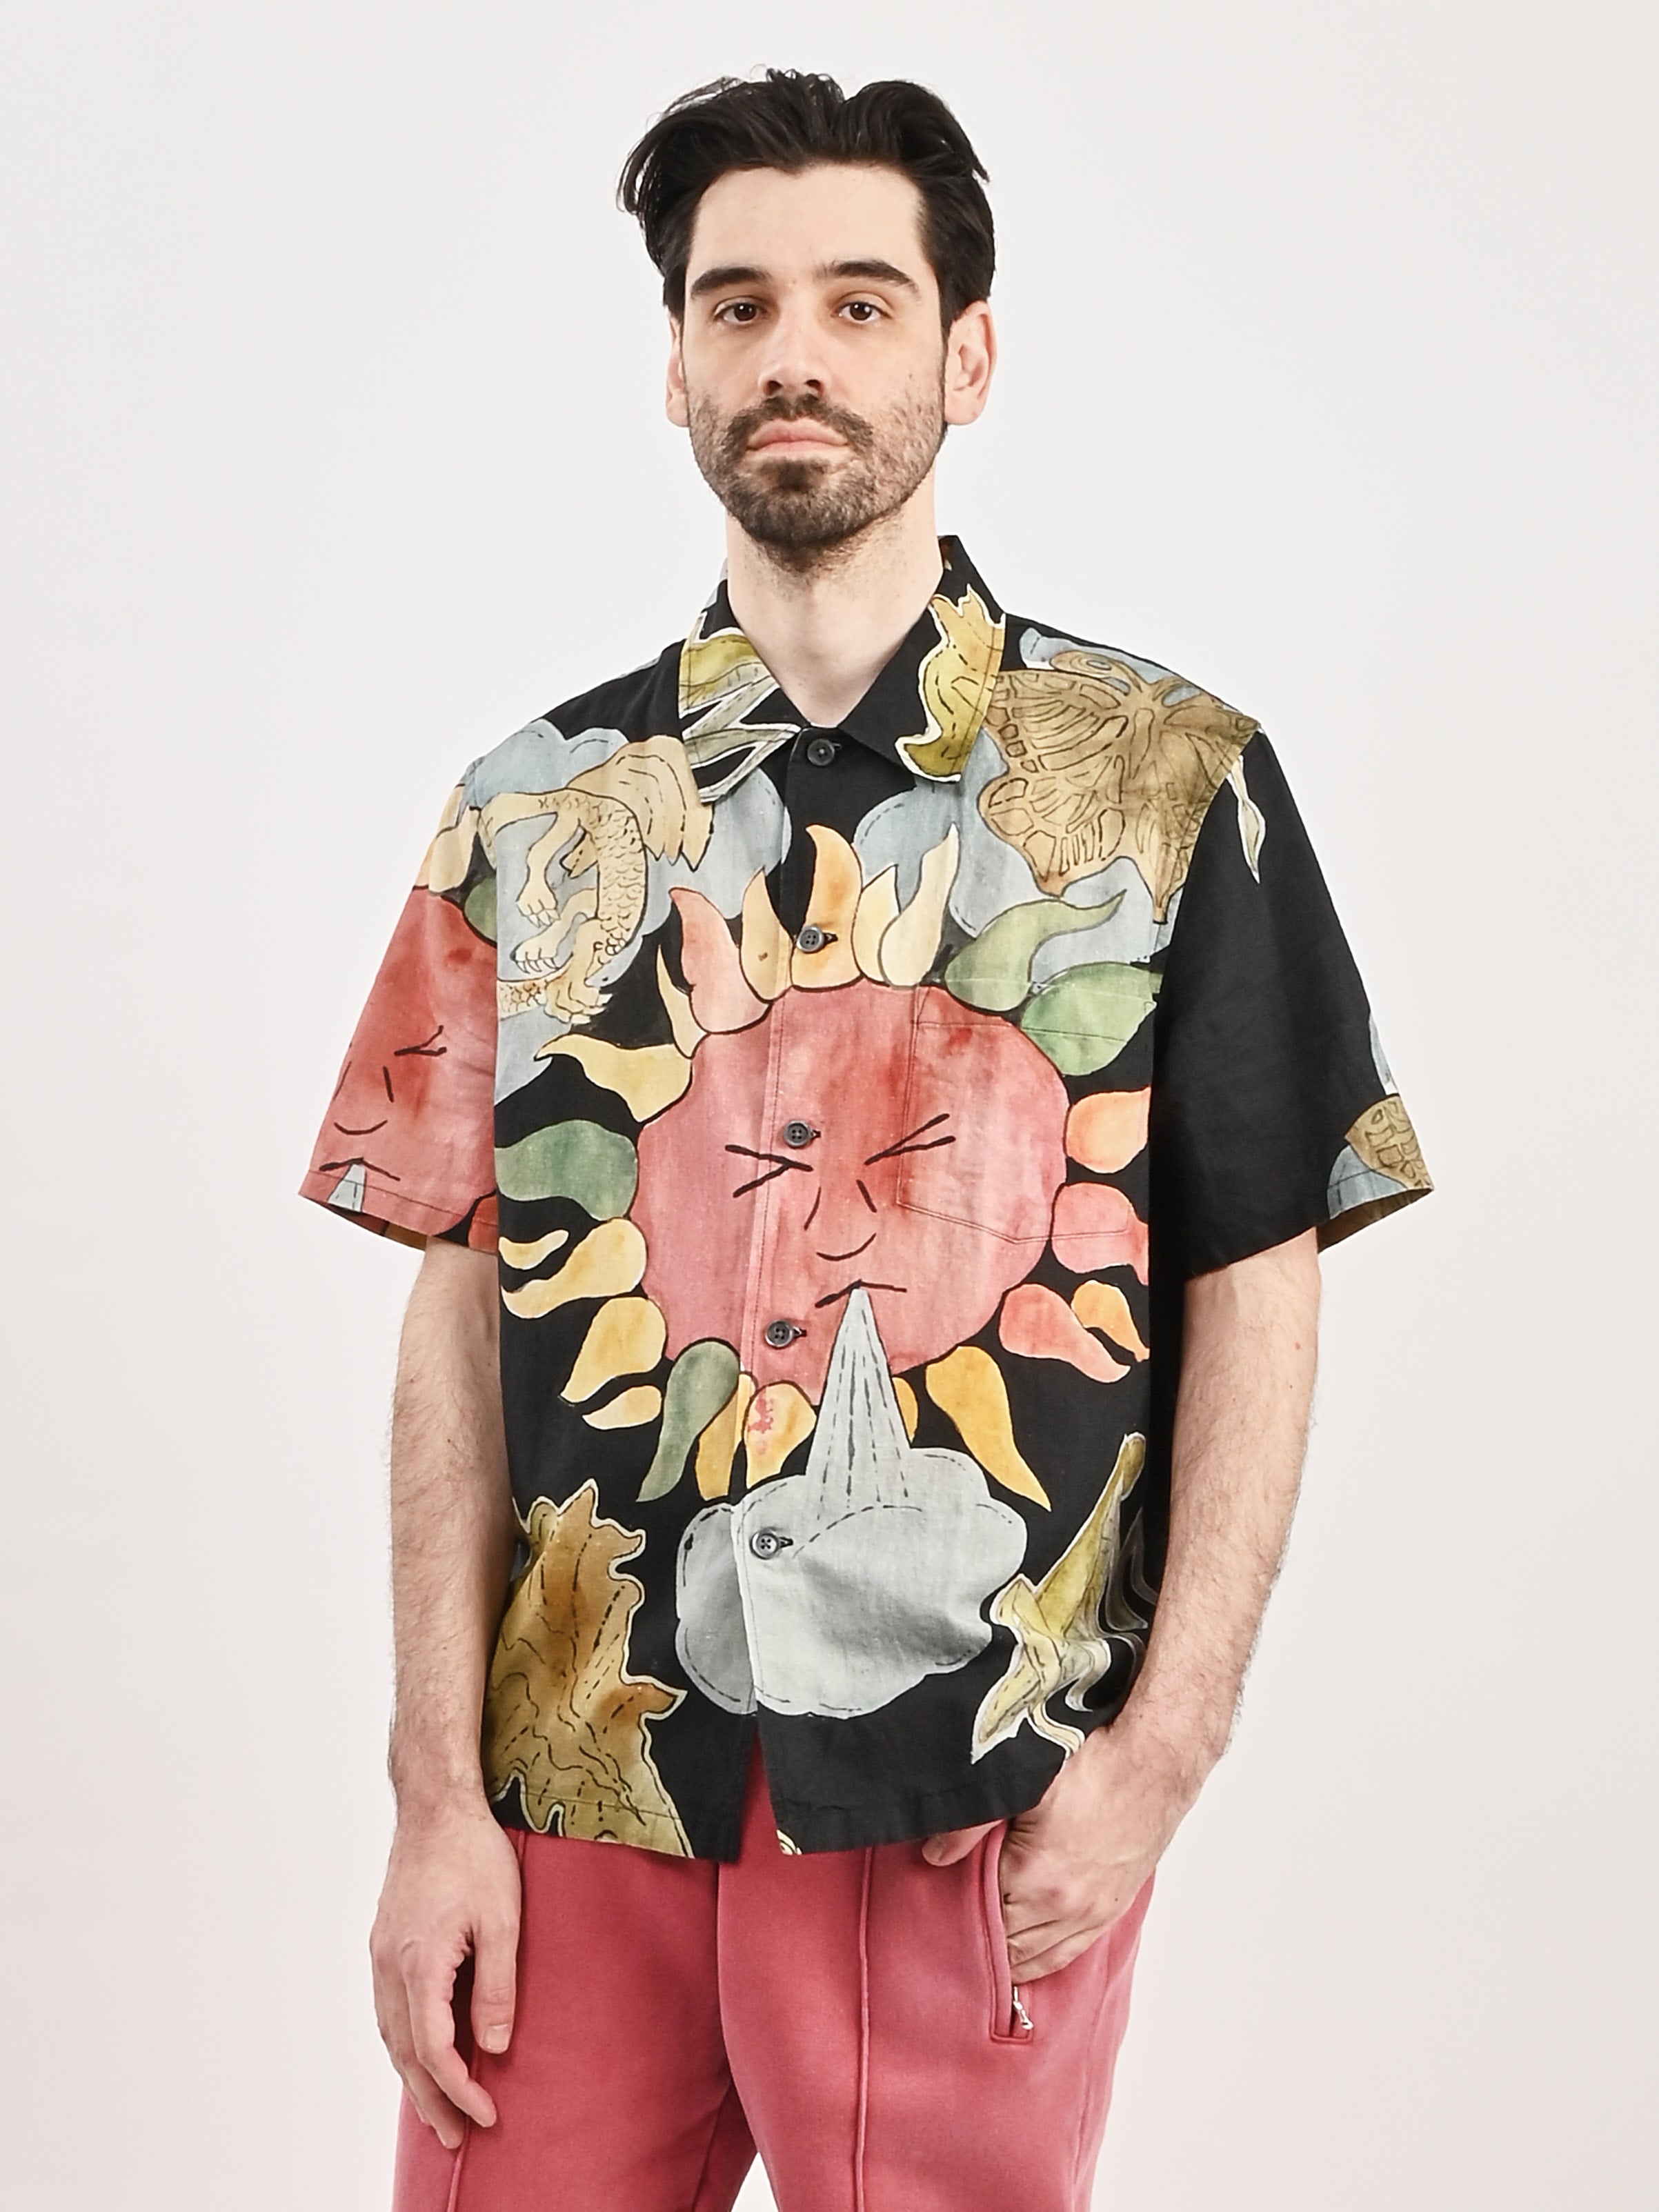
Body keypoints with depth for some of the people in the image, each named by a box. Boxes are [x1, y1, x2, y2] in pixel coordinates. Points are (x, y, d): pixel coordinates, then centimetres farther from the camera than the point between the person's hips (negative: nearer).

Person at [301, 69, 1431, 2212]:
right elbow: (462, 1308, 3)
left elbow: (1255, 1289, -1)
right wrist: (437, 1797, -2)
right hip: (573, 1794, 2)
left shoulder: (1170, 781, -1)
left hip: (977, 1812, -2)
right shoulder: (536, 810, 6)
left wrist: (1162, 1750, -9)